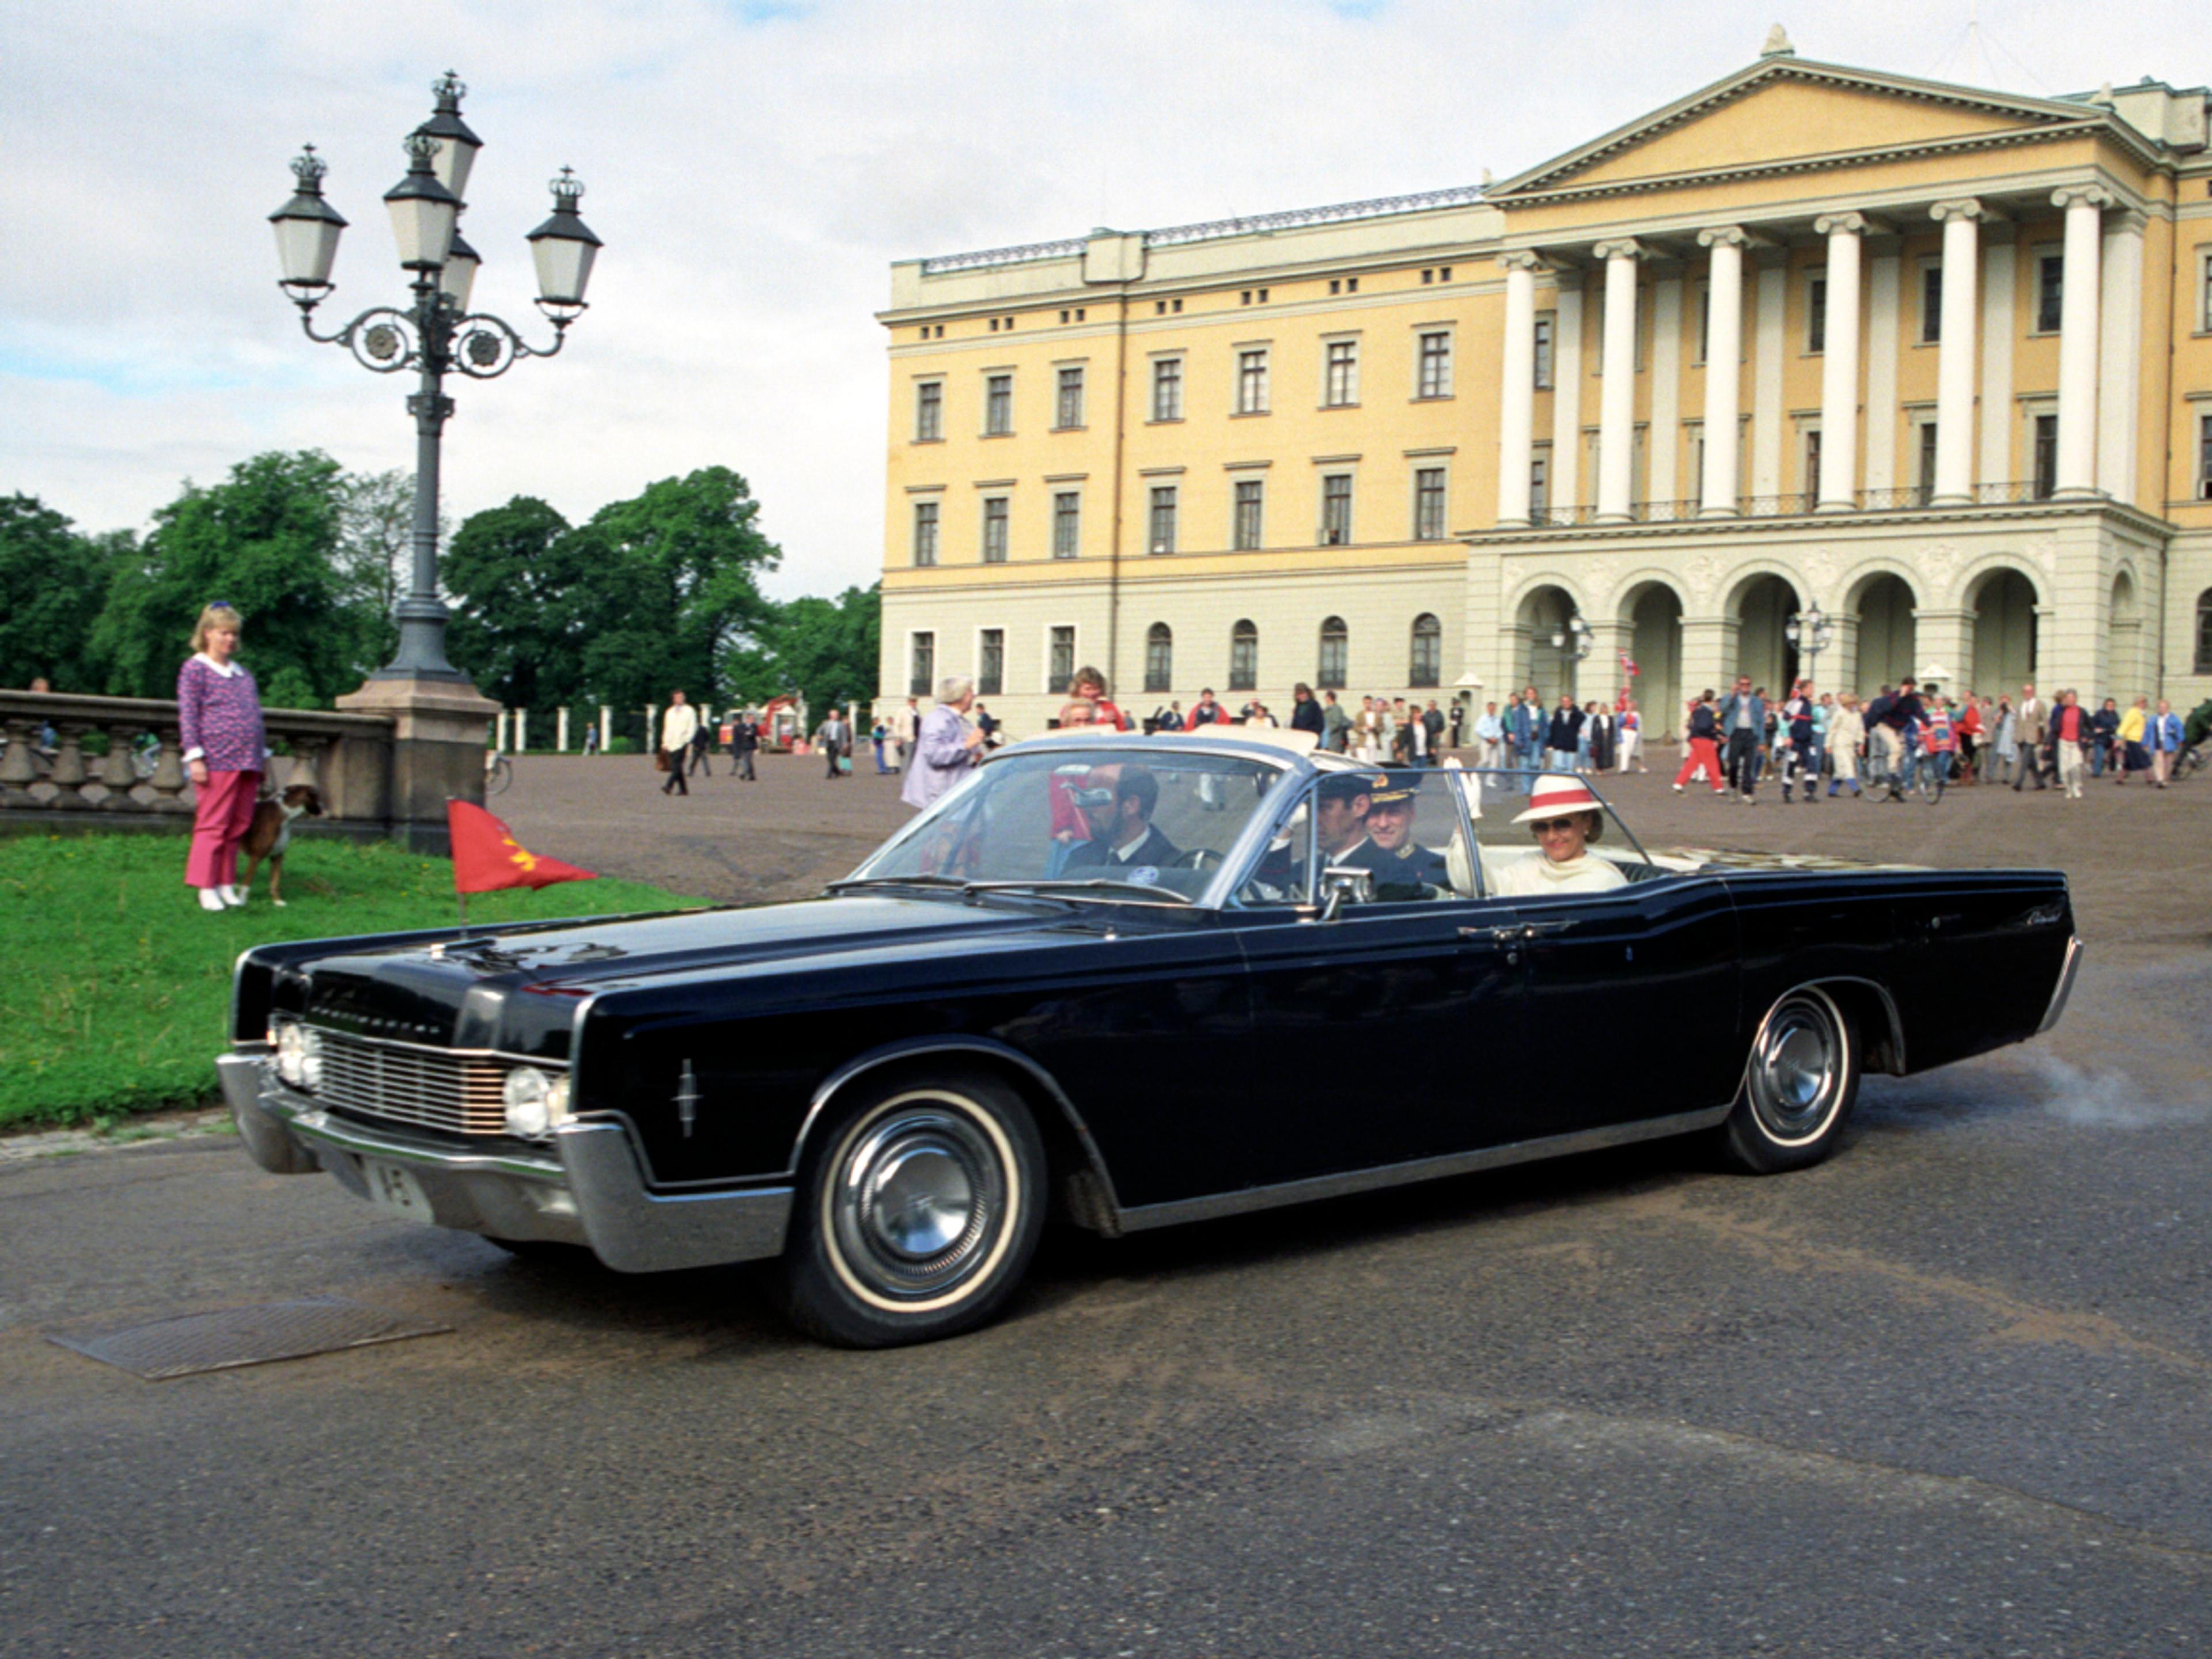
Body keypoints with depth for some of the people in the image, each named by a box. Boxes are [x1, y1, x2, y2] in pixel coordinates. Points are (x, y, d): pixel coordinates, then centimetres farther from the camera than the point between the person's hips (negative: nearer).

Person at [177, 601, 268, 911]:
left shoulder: (244, 673, 20)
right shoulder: (194, 669, 0)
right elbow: (188, 715, -5)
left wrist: (263, 756, 20)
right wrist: (195, 757, -12)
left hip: (248, 762, 6)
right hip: (217, 760, -6)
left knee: (238, 826, 7)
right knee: (213, 824, -5)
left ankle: (227, 885, 14)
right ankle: (206, 888, 0)